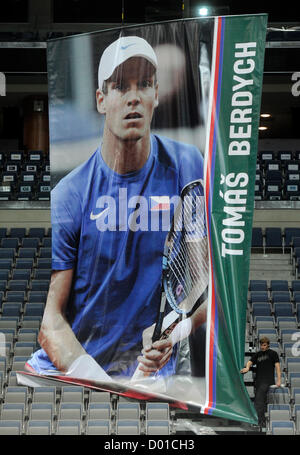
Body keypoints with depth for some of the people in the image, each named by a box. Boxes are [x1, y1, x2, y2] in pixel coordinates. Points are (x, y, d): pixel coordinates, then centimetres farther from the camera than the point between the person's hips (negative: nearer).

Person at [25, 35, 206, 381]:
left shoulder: (186, 168, 1)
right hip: (62, 372, 1)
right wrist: (88, 372, -25)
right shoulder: (67, 197, -4)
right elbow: (49, 317, -7)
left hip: (149, 377, 0)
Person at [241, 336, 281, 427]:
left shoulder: (273, 353, 4)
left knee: (258, 401, -19)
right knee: (261, 401, 9)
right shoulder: (257, 354, 18)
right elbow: (250, 361, 5)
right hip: (258, 381, 7)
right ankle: (263, 422, 16)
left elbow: (277, 366, -1)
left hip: (267, 381, -7)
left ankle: (259, 421, -23)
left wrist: (279, 380, -11)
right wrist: (247, 367, -19)